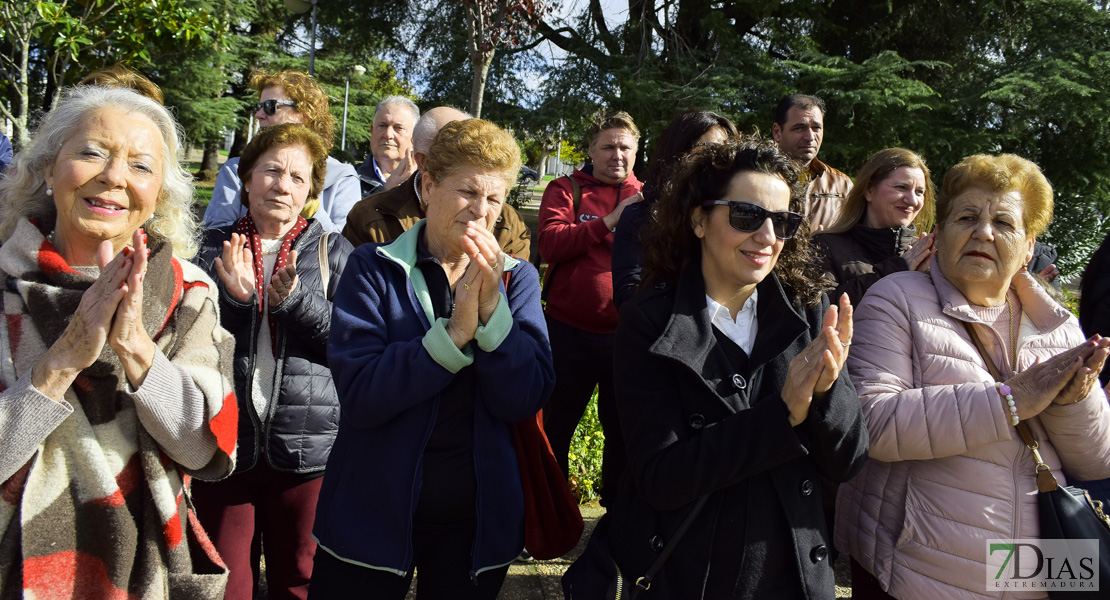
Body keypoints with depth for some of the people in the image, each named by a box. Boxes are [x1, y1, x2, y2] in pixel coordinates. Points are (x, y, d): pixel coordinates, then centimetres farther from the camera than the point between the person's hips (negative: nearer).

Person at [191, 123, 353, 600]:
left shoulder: (333, 251, 5)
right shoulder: (215, 249, 9)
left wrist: (293, 299, -19)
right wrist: (233, 297, -16)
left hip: (306, 446, -1)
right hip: (224, 443, 1)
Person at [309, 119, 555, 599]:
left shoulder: (517, 278, 1)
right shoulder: (374, 269, -7)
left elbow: (525, 401, -11)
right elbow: (360, 397, -20)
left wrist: (491, 307, -23)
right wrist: (456, 331, -28)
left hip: (477, 520, 2)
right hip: (374, 512, -2)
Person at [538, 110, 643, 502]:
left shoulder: (646, 199, 8)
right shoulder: (566, 190, 3)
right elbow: (550, 244, -13)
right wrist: (610, 220, -18)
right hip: (571, 333, -1)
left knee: (623, 429, 14)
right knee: (556, 427, 12)